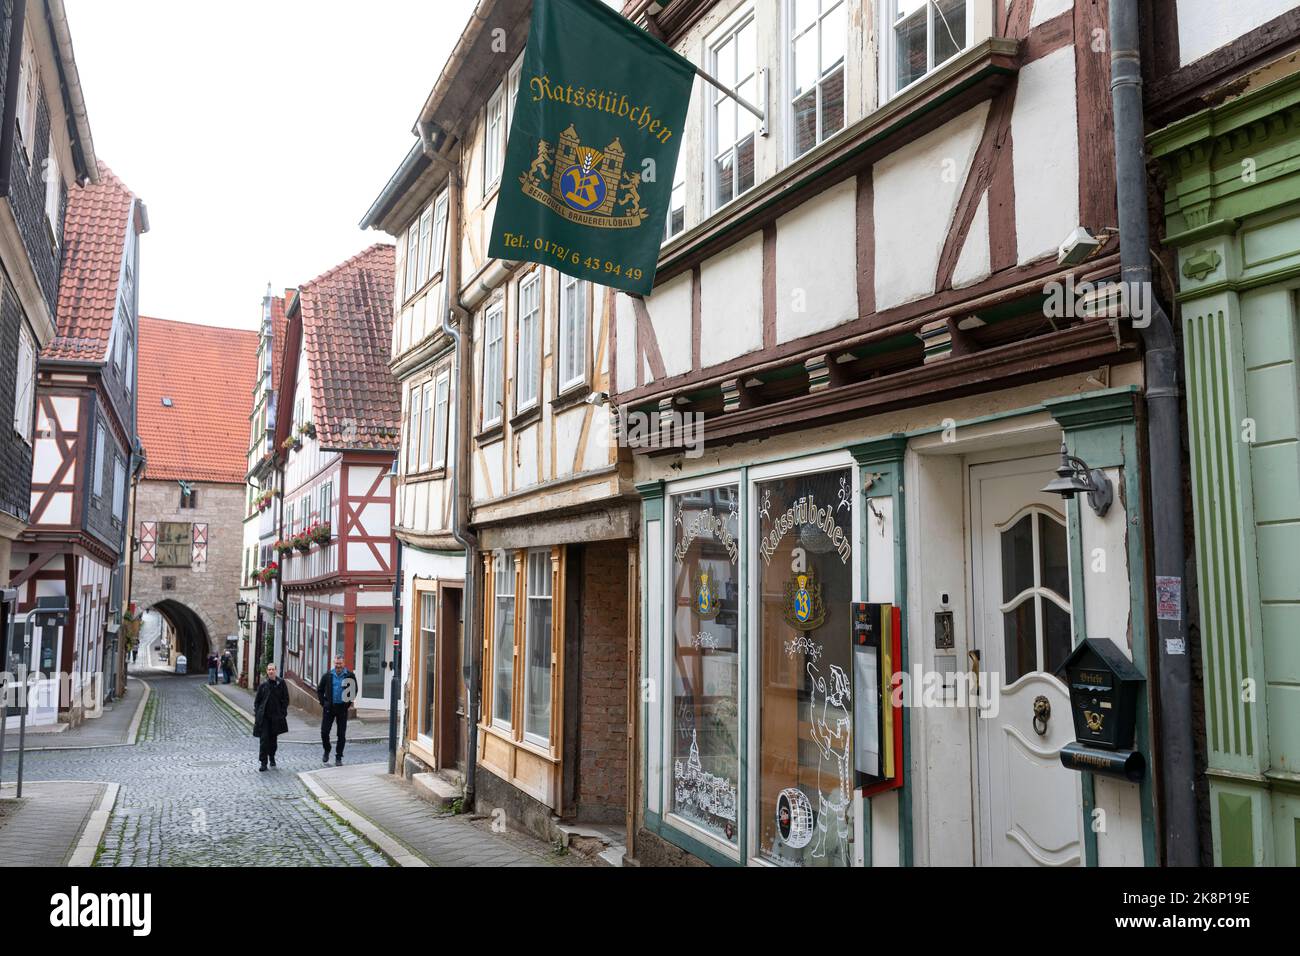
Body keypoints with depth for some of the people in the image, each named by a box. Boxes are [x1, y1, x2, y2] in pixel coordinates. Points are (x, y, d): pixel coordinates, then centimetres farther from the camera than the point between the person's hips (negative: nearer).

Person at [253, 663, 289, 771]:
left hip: (276, 716, 0)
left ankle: (272, 757, 34)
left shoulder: (281, 683, -3)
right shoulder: (263, 684, 0)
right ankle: (263, 762, -1)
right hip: (264, 716, 0)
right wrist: (256, 715, -1)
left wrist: (283, 713, -6)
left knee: (273, 738, 13)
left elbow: (285, 699, 0)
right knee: (264, 739, -6)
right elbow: (257, 700, 6)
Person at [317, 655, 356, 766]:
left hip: (342, 708, -1)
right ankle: (326, 751, 26)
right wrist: (323, 703, 3)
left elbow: (354, 690, 8)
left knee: (341, 734, 3)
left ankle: (338, 757, 14)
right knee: (324, 731, 1)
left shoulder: (350, 676, -3)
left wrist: (349, 703, 1)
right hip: (329, 708, 1)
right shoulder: (328, 675, 1)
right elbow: (319, 690, 11)